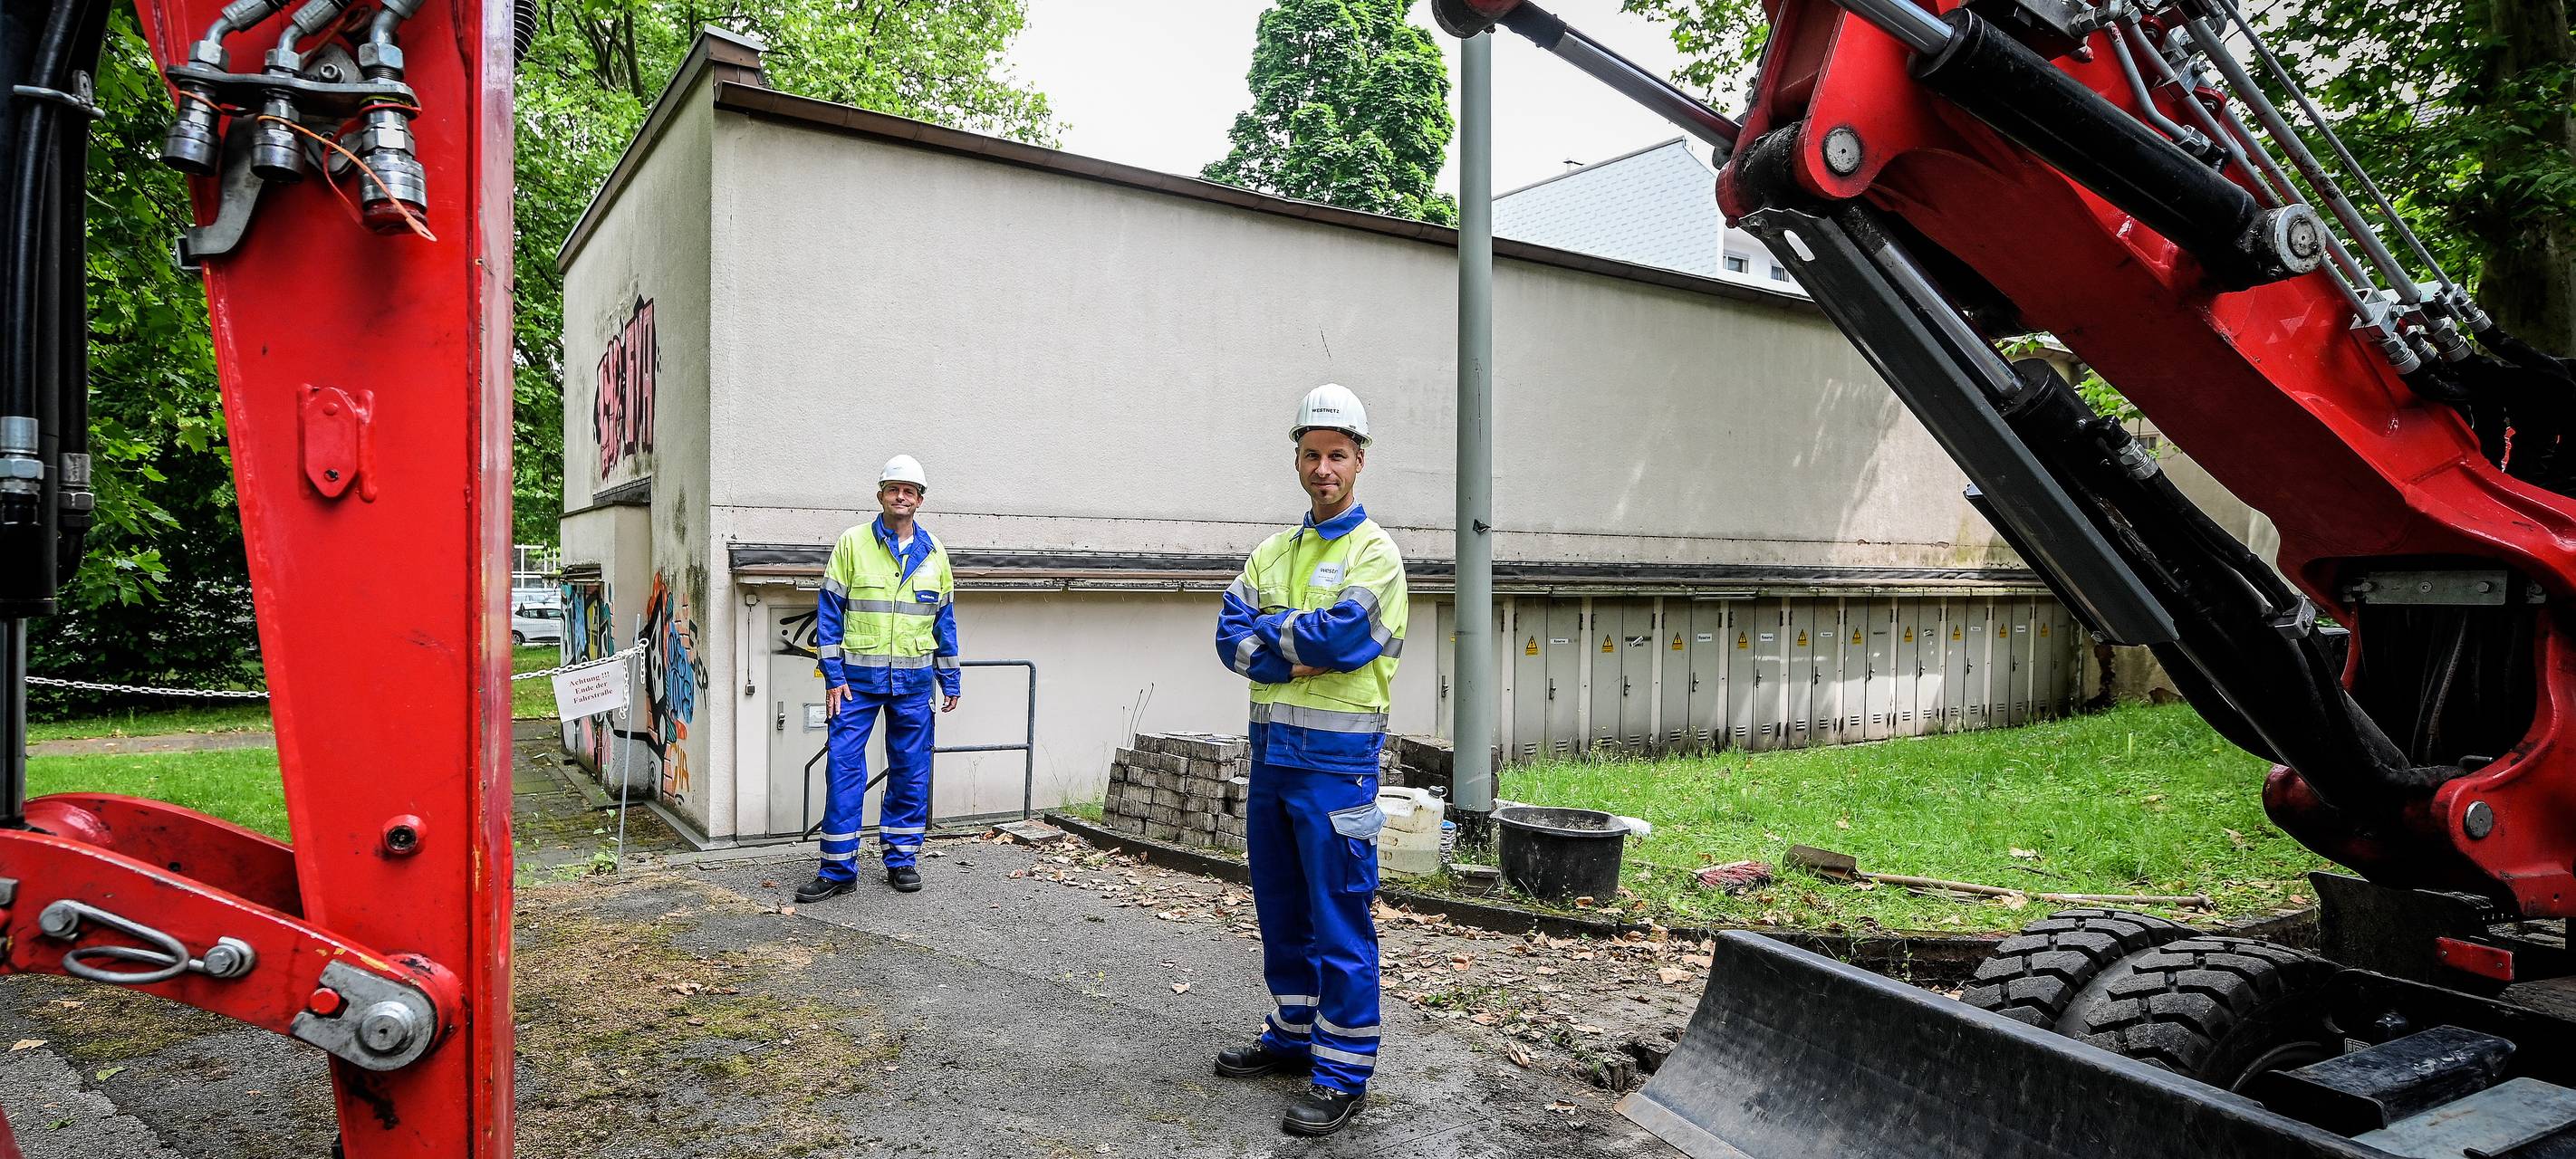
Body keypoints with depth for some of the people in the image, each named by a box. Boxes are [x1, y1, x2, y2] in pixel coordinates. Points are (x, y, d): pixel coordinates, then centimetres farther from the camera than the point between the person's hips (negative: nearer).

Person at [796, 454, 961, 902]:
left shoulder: (933, 553, 8)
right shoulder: (852, 543, 0)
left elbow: (944, 618, 14)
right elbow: (829, 611, -1)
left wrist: (949, 680, 11)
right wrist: (833, 677, -7)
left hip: (913, 680, 3)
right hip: (858, 677, -2)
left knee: (910, 771, 7)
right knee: (844, 767, -5)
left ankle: (902, 859, 19)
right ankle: (838, 869, 4)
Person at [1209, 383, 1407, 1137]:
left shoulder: (1374, 551, -6)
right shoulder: (1272, 553, 13)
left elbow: (1342, 634, -21)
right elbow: (1232, 639, 2)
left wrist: (1270, 629, -6)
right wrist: (1300, 657, -14)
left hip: (1335, 759, -7)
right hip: (1271, 752, 7)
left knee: (1339, 920, -1)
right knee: (1280, 909, 17)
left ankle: (1343, 1075, 10)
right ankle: (1292, 1037, 33)